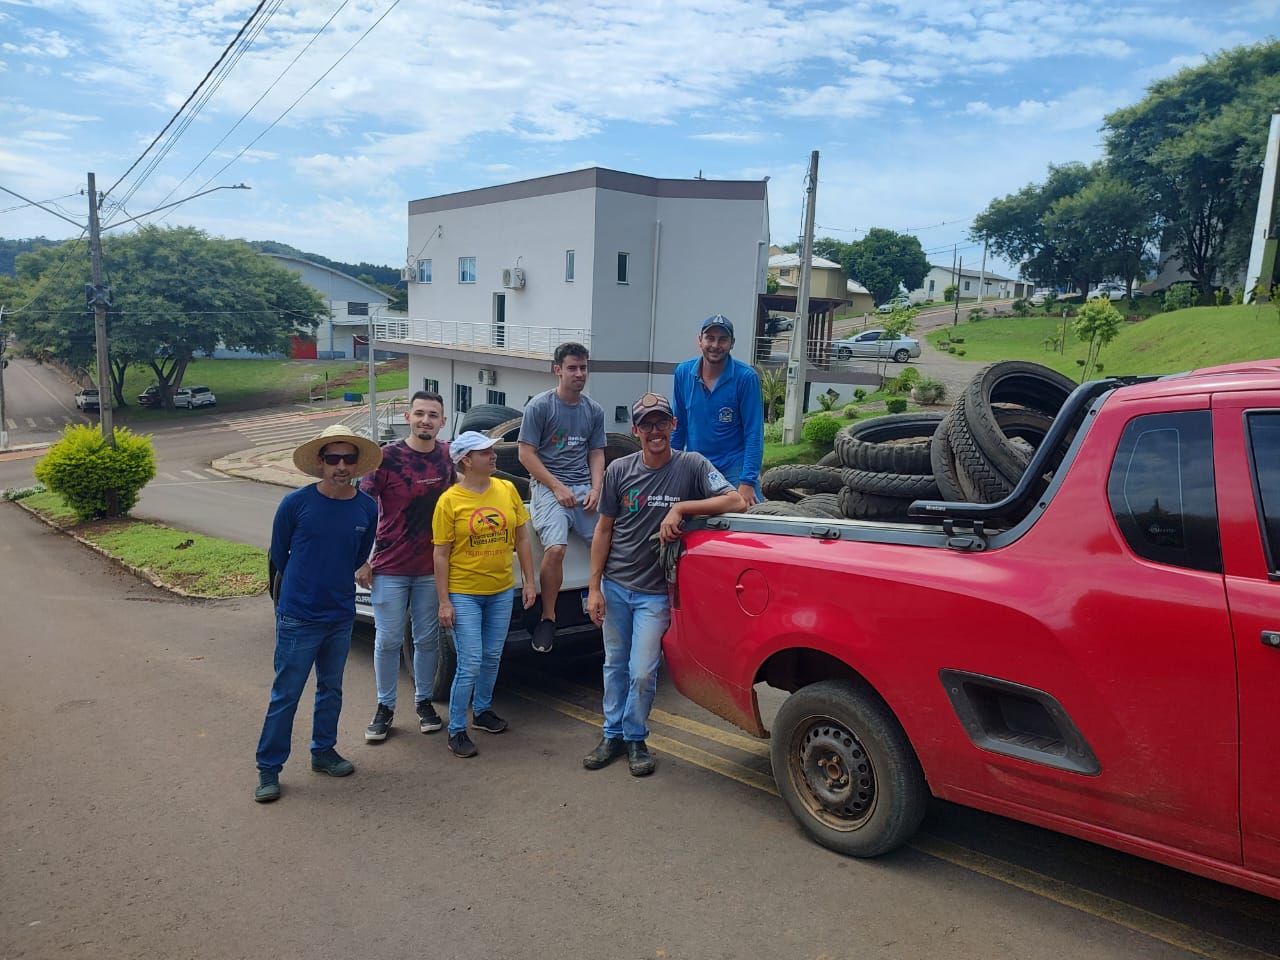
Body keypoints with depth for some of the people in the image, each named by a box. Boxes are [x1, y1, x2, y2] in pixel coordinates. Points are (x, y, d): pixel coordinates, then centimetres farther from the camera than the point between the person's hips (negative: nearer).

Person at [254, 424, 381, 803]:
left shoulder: (367, 509, -5)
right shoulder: (296, 503, -13)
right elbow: (278, 555, 2)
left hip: (341, 617, 4)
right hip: (298, 617, -4)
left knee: (331, 689, 18)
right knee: (286, 695, 3)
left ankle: (323, 751, 34)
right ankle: (269, 768, 17)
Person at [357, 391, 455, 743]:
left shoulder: (447, 455, 1)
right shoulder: (388, 457, -11)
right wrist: (363, 562, -10)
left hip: (431, 569, 3)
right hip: (389, 569, -3)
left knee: (427, 639, 12)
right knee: (388, 641, 5)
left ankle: (424, 701, 29)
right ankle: (385, 707, 22)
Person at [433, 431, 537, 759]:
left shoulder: (507, 490, 0)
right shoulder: (449, 501, -11)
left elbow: (522, 539, 8)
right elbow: (441, 554, -8)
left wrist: (529, 581, 6)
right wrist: (444, 602, -10)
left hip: (502, 591, 5)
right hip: (464, 595, -4)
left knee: (492, 658, 17)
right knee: (470, 665, -4)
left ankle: (482, 710, 39)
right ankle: (456, 730, 12)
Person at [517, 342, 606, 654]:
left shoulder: (594, 410, 14)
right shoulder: (539, 406, 0)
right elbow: (526, 454, -3)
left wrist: (596, 489, 0)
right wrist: (557, 487, -10)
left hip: (585, 487, 4)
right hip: (548, 486, -4)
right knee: (556, 549, -25)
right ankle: (548, 617, -9)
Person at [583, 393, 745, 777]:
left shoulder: (691, 466, -9)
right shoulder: (619, 470, -2)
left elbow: (735, 500, -19)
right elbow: (604, 529, 3)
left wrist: (681, 508, -27)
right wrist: (594, 587, 0)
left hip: (655, 592, -2)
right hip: (615, 586, 3)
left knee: (642, 672, -2)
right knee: (615, 665, 14)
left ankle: (635, 738, 21)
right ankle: (613, 734, 30)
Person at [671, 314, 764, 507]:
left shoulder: (746, 377, -9)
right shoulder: (683, 372, 2)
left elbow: (754, 434, -10)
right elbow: (678, 427, 11)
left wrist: (747, 482, -18)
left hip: (734, 466, -3)